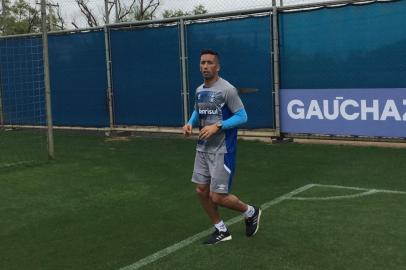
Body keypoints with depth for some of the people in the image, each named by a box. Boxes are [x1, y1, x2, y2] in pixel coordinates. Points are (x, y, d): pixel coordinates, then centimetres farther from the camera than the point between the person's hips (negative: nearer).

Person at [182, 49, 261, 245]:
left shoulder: (227, 89, -15)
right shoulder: (199, 91, 7)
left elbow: (242, 116, -14)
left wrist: (217, 127, -23)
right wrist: (190, 124, 1)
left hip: (222, 151, -7)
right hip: (203, 149, 7)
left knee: (217, 197, -5)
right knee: (201, 191, 8)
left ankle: (251, 212, 23)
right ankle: (221, 230, 26)